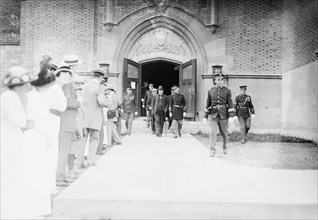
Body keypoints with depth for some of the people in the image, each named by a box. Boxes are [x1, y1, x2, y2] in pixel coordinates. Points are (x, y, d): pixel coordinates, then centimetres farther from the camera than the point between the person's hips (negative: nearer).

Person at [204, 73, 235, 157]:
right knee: (213, 132, -11)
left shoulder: (227, 91, 2)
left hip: (223, 115, 0)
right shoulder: (210, 91, 7)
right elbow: (208, 104, 12)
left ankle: (225, 147, 37)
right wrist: (205, 116, 11)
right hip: (212, 115, 0)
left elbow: (230, 104, -3)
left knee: (224, 133, 11)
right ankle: (212, 151, -5)